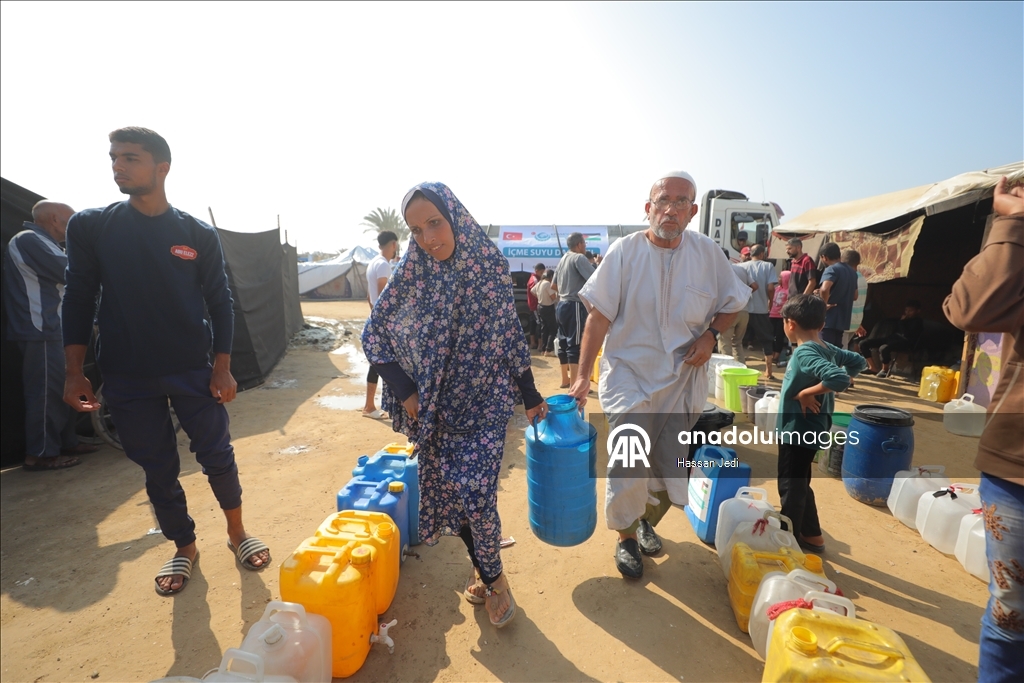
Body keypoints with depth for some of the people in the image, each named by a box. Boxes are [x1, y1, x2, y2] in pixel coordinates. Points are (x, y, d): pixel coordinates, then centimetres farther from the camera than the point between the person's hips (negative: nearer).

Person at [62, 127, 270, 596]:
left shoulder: (199, 235, -1)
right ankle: (185, 549, 31)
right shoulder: (89, 227, 2)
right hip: (128, 377, 1)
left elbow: (220, 302, 1)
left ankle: (237, 533, 28)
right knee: (158, 470, 11)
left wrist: (222, 366, -5)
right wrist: (74, 372, 0)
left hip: (194, 371, -1)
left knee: (217, 457, 6)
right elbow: (78, 300, 4)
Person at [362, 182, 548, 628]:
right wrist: (404, 390, -7)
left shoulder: (491, 265, -7)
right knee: (449, 490, 11)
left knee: (477, 494, -6)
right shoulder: (411, 274, -7)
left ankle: (491, 573, 24)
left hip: (486, 402, -2)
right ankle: (486, 572, 36)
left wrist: (531, 396, 4)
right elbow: (374, 334, 1)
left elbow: (512, 333, 0)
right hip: (435, 407, 2)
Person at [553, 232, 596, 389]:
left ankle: (565, 380, 23)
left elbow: (554, 285, 23)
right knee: (575, 344, -8)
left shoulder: (563, 259, 15)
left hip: (562, 304, 9)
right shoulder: (579, 258, -11)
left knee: (564, 342, 13)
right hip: (574, 306, -9)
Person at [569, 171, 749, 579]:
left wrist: (710, 335, -7)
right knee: (629, 457, -13)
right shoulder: (626, 251, -8)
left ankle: (648, 520, 41)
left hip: (683, 378, 3)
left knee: (671, 465, 11)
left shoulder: (707, 252, 1)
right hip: (629, 372, -3)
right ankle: (626, 536, 15)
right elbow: (599, 316, -8)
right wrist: (583, 374, -10)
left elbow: (731, 304, 13)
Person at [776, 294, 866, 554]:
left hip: (798, 431, -9)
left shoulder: (805, 352, -23)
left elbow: (839, 379, -35)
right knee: (799, 485, 22)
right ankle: (812, 536, 36)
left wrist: (807, 393, -23)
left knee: (790, 488, 4)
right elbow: (858, 362, 17)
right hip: (809, 429, 9)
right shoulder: (827, 348, 4)